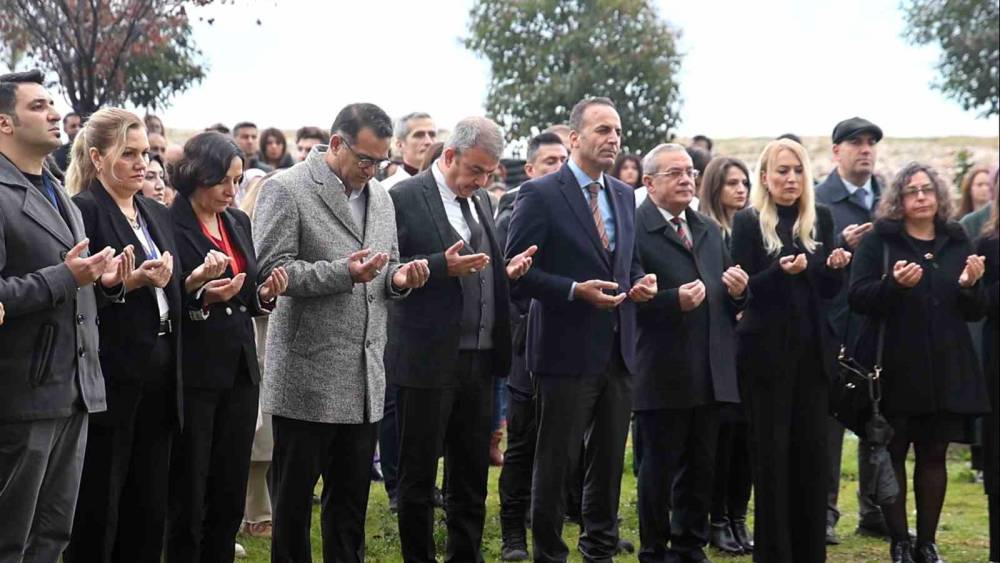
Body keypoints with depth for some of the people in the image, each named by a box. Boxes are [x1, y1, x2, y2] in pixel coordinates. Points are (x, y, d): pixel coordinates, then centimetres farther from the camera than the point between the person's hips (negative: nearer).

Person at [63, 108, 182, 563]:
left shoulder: (158, 214, 15)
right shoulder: (82, 210, -8)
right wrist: (126, 283, -24)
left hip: (158, 378, 7)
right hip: (110, 377, -7)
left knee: (149, 509, 11)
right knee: (97, 510, 2)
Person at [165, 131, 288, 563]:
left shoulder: (239, 221, 12)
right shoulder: (168, 224, -10)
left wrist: (265, 293, -4)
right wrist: (200, 293, -28)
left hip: (239, 369, 7)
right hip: (193, 372, -6)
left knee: (231, 494, 12)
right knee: (188, 496, 3)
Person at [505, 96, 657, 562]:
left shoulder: (624, 195, 11)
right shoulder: (540, 195, -10)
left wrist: (640, 282, 0)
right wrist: (575, 291, -21)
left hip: (618, 350, 6)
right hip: (568, 350, -6)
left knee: (609, 461, 15)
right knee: (556, 463, 4)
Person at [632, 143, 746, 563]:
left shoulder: (710, 230, 17)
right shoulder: (634, 228, -9)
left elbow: (727, 300, 20)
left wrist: (738, 291, -1)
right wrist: (674, 301, -27)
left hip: (711, 372, 7)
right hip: (662, 373, -7)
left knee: (700, 469, 13)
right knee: (658, 469, 4)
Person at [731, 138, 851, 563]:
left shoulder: (821, 219, 9)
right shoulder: (748, 222, -3)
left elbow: (829, 290, 11)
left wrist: (836, 267, -10)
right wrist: (781, 271, -25)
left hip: (813, 349, 4)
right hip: (767, 350, -4)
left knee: (812, 451, 7)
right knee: (771, 453, 1)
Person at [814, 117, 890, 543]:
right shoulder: (817, 200, -3)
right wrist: (842, 245, -22)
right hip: (833, 325, -4)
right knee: (829, 416, 2)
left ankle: (874, 512, 19)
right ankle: (824, 511, 10)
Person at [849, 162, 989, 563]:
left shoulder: (957, 242, 10)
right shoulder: (879, 240, 0)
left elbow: (976, 312, 10)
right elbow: (857, 297, -9)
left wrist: (970, 285, -10)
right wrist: (893, 284, -26)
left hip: (945, 370, 3)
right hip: (895, 368, -3)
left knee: (934, 455, 8)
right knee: (892, 454, 2)